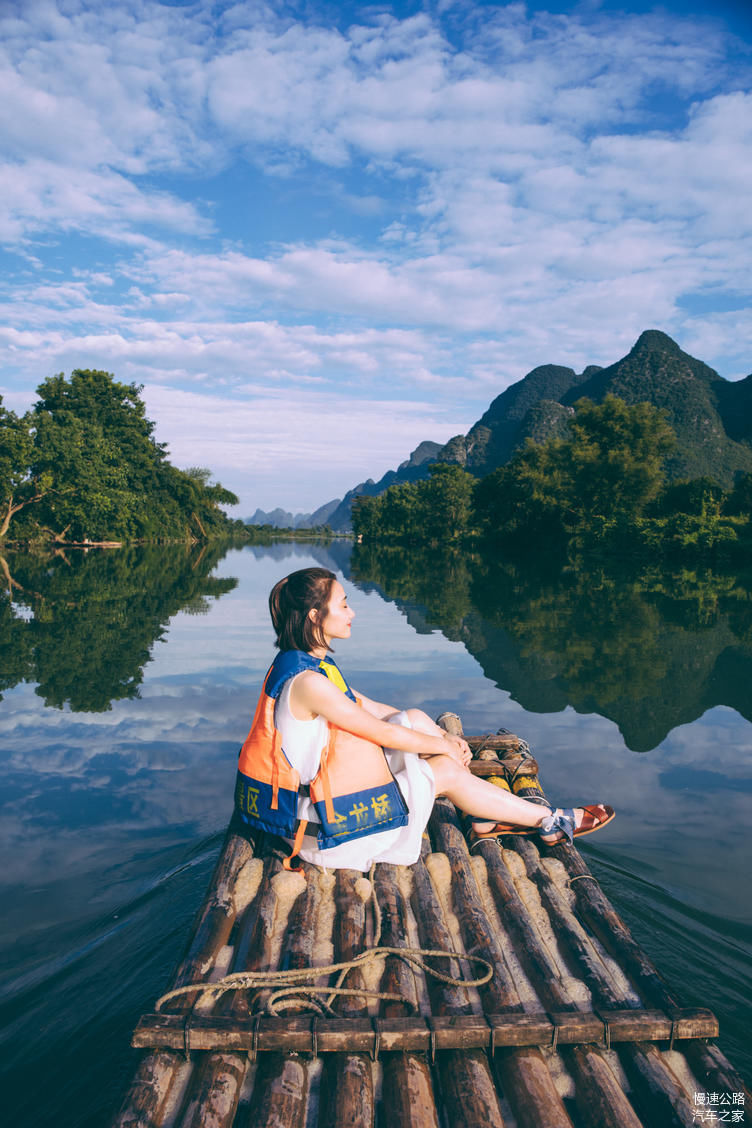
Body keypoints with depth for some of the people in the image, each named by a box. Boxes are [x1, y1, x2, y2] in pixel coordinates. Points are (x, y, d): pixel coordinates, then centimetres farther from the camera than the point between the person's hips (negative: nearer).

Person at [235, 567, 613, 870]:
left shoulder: (313, 663, 3)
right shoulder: (308, 681, -28)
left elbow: (367, 706, 11)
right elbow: (382, 733, -21)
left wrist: (441, 735, 6)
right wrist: (443, 745, -4)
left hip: (318, 784, 9)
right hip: (313, 817, -9)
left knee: (417, 719, 4)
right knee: (445, 771, -6)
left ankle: (485, 817, 13)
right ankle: (552, 822, 12)